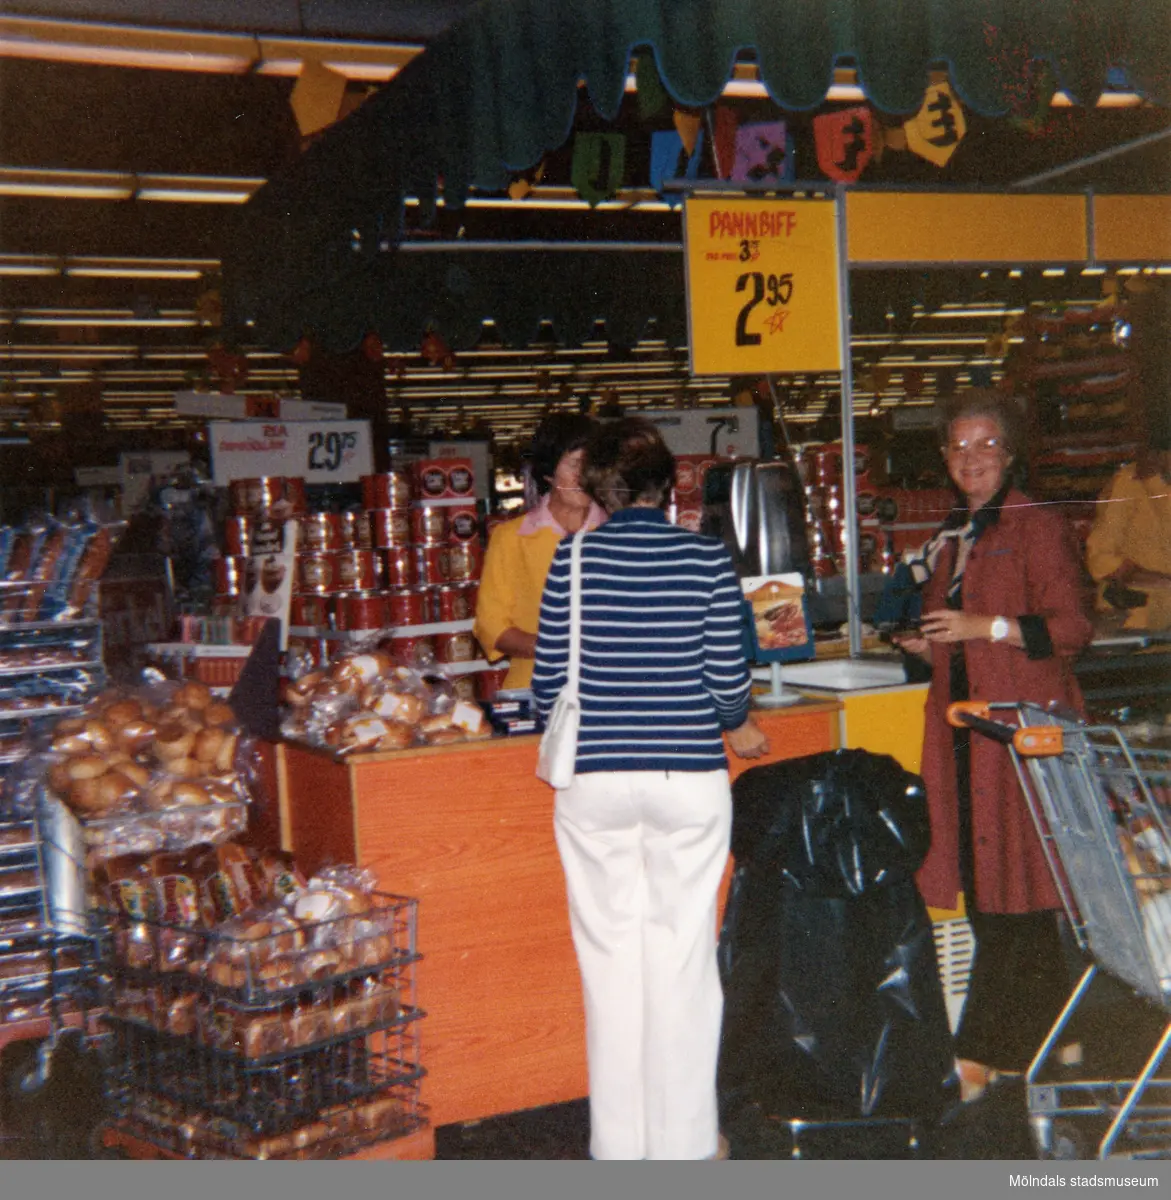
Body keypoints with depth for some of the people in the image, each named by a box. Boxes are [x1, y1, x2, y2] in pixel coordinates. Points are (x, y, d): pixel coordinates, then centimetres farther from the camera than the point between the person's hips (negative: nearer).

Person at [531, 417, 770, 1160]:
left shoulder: (574, 558, -2)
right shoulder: (706, 557, -4)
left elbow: (548, 675, 0)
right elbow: (727, 675, -4)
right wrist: (737, 726, 18)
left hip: (594, 782, 1)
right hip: (688, 778, 0)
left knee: (611, 955, 10)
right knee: (684, 955, 8)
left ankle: (619, 1141, 21)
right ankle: (685, 1140, 18)